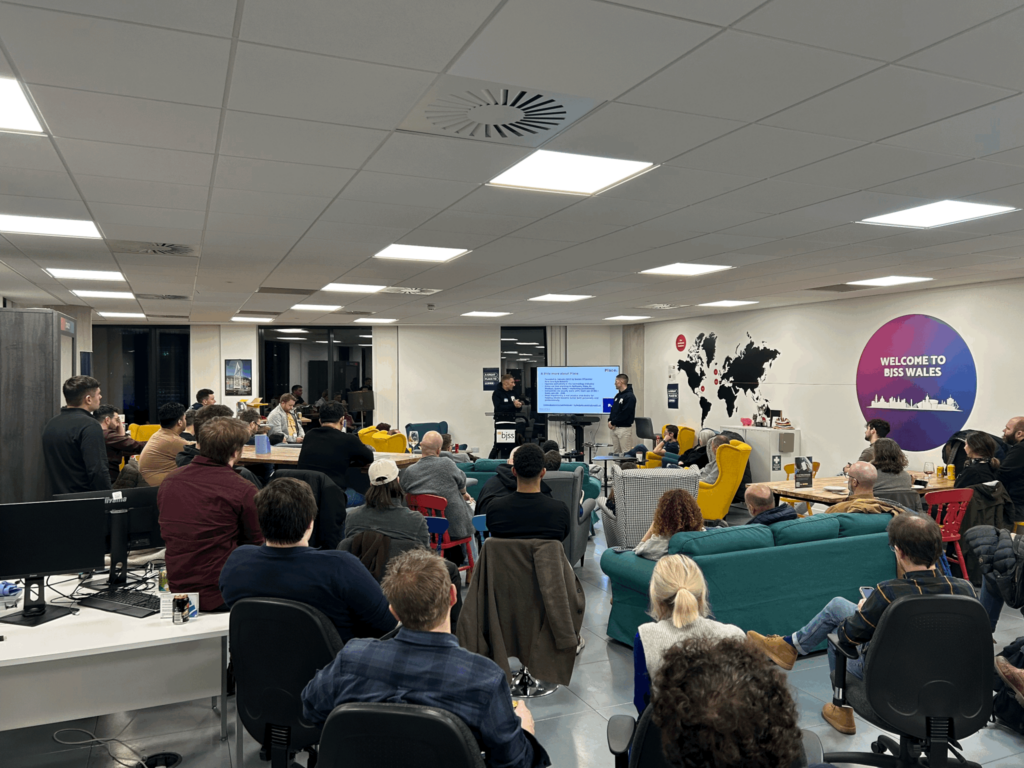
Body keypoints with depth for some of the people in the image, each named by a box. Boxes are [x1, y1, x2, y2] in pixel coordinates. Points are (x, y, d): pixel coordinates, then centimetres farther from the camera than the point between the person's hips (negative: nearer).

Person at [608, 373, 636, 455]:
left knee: (626, 453, -8)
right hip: (614, 428, 9)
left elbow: (625, 414, -18)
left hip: (624, 428, -9)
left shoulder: (630, 396, -12)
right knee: (615, 452, 10)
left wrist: (613, 423, -13)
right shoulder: (618, 396, 16)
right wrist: (610, 421, 1)